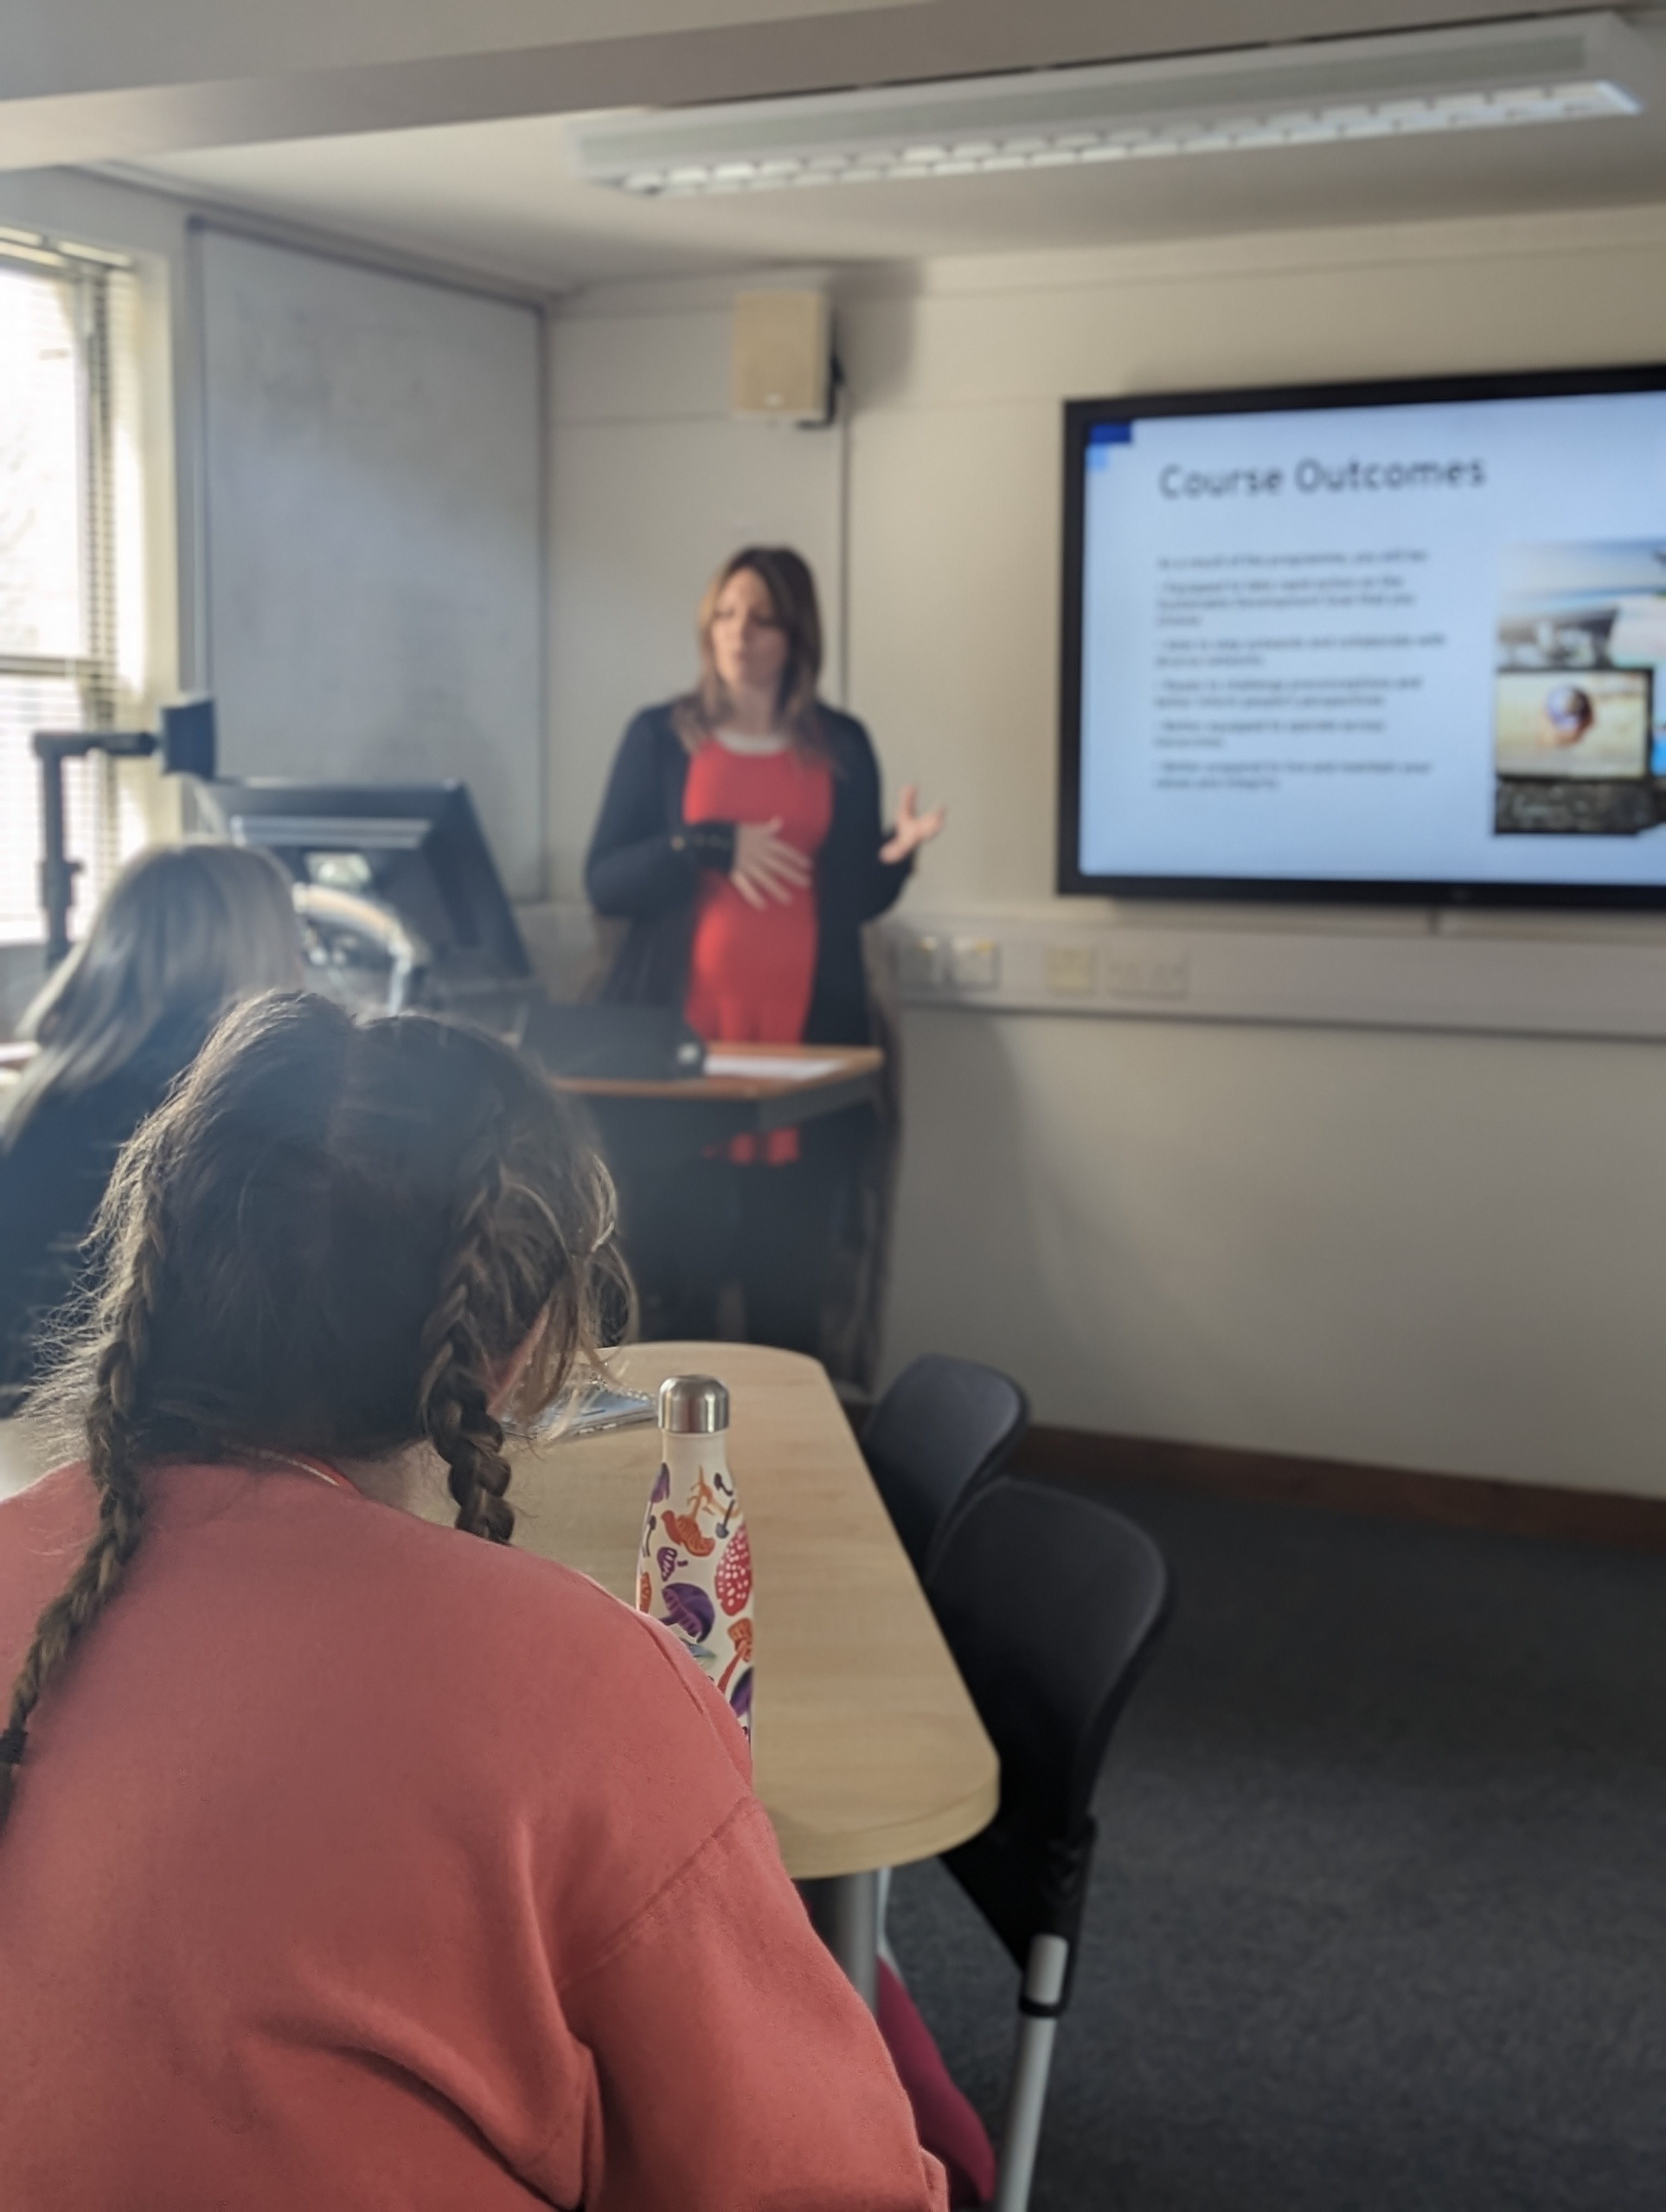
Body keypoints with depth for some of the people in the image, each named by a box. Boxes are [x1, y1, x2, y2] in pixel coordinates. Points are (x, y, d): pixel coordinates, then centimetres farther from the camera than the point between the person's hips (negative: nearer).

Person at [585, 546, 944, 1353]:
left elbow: (857, 899, 13)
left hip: (805, 1039, 1)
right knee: (671, 1274, -3)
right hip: (681, 1037, -1)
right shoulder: (661, 735, 6)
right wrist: (712, 847, -15)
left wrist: (897, 853, -8)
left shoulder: (841, 744, 11)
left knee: (790, 1279, 0)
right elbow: (605, 884, -1)